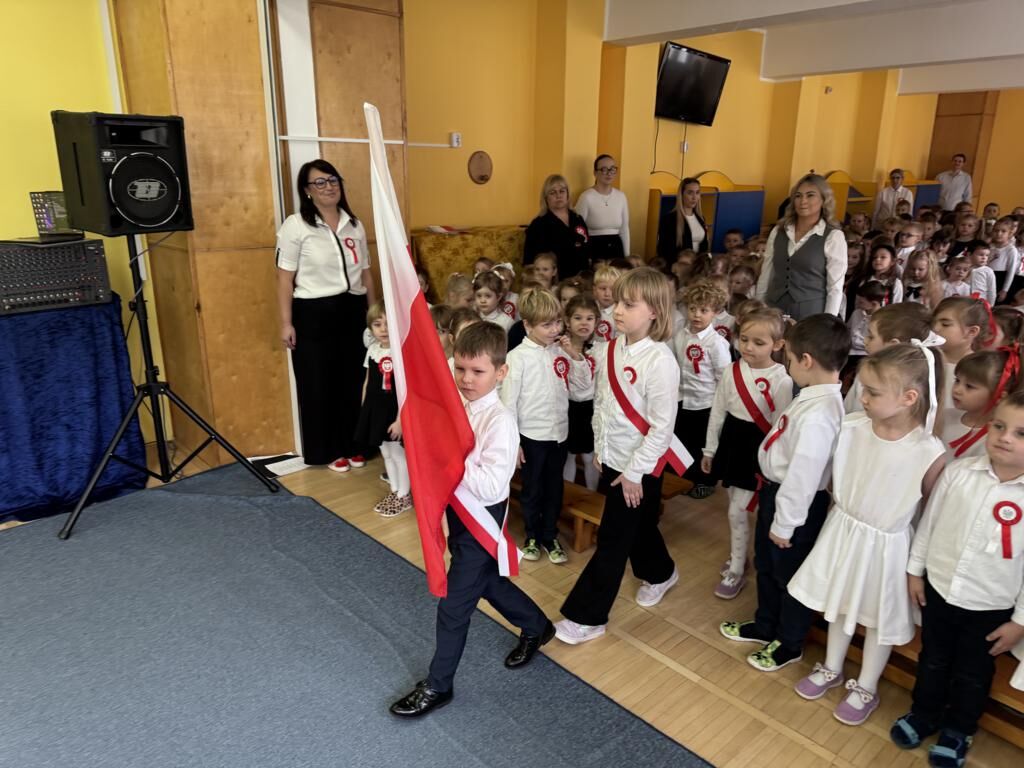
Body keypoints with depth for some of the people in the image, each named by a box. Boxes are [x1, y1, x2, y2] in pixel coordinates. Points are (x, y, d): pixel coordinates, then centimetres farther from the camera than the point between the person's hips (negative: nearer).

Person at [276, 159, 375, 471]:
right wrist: (286, 323, -11)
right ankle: (329, 451, 19)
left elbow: (365, 272, 15)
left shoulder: (354, 225, 10)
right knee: (319, 385, 4)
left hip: (352, 311, 4)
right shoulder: (295, 225, -5)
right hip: (313, 314, -4)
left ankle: (353, 445, 24)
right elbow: (285, 277, -7)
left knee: (354, 382, 9)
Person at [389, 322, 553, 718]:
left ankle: (438, 685, 28)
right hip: (457, 510, 8)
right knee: (488, 582, 27)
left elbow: (491, 486, -31)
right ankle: (536, 627, 54)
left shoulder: (500, 422, -26)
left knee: (453, 605, 6)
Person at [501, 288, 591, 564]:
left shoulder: (561, 352, 0)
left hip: (559, 433, 4)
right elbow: (509, 401, -10)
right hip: (531, 436, -4)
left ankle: (550, 536, 33)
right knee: (532, 491, 13)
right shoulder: (518, 357, -13)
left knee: (554, 490, 16)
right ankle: (533, 536, 33)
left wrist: (575, 356, -9)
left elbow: (583, 389, 3)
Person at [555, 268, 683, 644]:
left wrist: (635, 472, -16)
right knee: (637, 527, 25)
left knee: (612, 539, 3)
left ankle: (586, 617, 16)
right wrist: (599, 447, 11)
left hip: (640, 466, -7)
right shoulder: (608, 350, -2)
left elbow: (662, 426, -20)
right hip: (612, 458, 7)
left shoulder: (659, 360, -23)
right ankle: (660, 573, 52)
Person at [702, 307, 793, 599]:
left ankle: (736, 571, 16)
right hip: (732, 443, 5)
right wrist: (709, 449, 10)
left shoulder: (781, 380, -16)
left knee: (738, 512, -1)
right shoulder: (732, 371, -3)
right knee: (735, 508, 17)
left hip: (758, 449, -5)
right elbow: (718, 412, 5)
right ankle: (738, 556, 37)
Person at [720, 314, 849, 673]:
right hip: (775, 490, 10)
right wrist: (771, 498, 16)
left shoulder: (818, 415, -33)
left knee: (790, 576, 14)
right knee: (766, 566, 27)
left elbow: (803, 475, -28)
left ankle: (789, 644, 38)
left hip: (795, 502, -9)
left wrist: (785, 523, -18)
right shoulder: (813, 397, -2)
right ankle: (765, 626, 50)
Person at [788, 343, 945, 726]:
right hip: (843, 532, 4)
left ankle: (865, 689, 42)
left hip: (887, 546, -4)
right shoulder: (851, 426, -16)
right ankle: (831, 670, 48)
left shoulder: (930, 453, -26)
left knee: (880, 620, 19)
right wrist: (840, 516, 8)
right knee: (839, 606, 24)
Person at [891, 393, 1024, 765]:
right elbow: (929, 521, 0)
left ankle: (958, 730, 44)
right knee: (932, 660, 23)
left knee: (973, 674, 20)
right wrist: (915, 569, 5)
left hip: (990, 606, -2)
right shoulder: (959, 472, -13)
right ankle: (924, 714, 47)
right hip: (939, 588, 2)